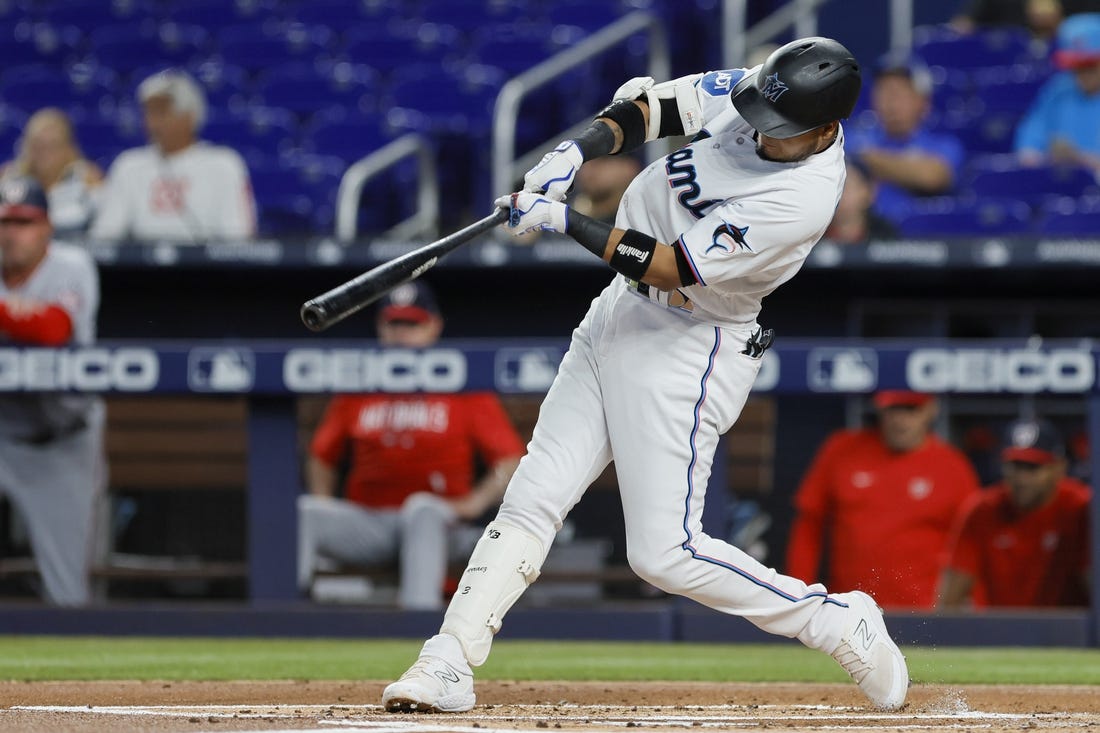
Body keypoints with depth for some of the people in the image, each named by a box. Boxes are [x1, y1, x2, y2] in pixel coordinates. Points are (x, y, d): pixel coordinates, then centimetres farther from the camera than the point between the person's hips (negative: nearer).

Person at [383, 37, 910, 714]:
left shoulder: (803, 199, -28)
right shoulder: (749, 93, -7)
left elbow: (673, 269, -26)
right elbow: (646, 106, 5)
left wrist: (562, 220, -21)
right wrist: (573, 154, -12)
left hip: (689, 348, -8)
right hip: (618, 312, 8)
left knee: (665, 553, -9)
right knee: (535, 494, 3)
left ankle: (841, 626, 5)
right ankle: (448, 665, 4)